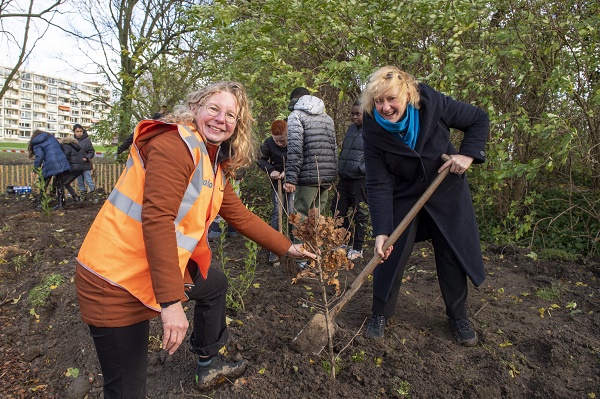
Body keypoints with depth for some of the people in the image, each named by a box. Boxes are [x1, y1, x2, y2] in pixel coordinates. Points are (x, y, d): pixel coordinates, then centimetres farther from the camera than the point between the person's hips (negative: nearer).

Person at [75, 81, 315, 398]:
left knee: (214, 284, 28)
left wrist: (286, 247, 21)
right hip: (117, 280, -10)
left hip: (166, 264, 10)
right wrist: (171, 301, -30)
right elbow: (156, 220, -28)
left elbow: (240, 215, 17)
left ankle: (208, 366, 47)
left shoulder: (216, 165, 10)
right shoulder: (175, 144, -20)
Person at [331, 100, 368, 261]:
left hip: (360, 180, -7)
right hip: (344, 178, 8)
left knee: (359, 213, 5)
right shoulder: (351, 128, 13)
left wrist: (361, 169, -20)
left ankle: (357, 248, 19)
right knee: (338, 209, 12)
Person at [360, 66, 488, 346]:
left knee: (453, 253, 7)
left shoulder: (433, 104, -21)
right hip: (403, 196, -1)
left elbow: (479, 120, -5)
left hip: (446, 191, 1)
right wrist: (381, 231, -29)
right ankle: (380, 314, 19)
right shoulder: (373, 131, -21)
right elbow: (378, 185, -23)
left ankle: (458, 316, 27)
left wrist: (468, 154, -22)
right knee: (389, 254, -3)